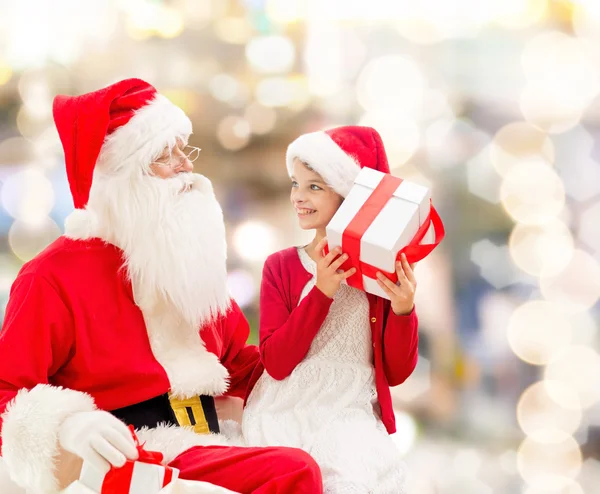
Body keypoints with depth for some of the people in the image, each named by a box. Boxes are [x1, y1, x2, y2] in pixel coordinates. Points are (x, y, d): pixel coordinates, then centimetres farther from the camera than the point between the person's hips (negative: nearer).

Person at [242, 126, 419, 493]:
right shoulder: (281, 266, 5)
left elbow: (396, 373, 4)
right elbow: (276, 363, -8)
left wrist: (403, 310, -14)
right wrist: (320, 292, -17)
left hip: (350, 415, 0)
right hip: (285, 414, 0)